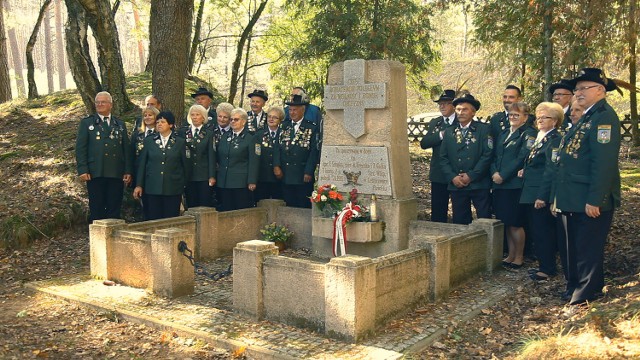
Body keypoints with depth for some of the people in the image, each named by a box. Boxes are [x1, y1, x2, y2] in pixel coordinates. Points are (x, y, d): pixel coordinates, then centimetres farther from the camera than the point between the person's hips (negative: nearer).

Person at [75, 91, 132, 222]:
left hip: (116, 174, 2)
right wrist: (82, 170, -9)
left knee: (114, 209, 4)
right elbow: (80, 148, 2)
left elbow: (126, 149, 12)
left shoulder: (120, 124, 15)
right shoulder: (86, 123, 8)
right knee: (96, 209, 2)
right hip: (95, 173, -2)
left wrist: (128, 171, 3)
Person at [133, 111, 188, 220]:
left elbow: (185, 166, 7)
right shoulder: (149, 141, 8)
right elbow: (142, 164, 9)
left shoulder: (180, 142, 4)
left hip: (173, 189, -1)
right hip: (153, 188, 1)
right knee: (154, 219, 2)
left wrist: (184, 185, 7)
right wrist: (139, 185, 6)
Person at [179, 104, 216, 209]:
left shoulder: (209, 133, 4)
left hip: (204, 176, -1)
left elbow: (211, 156, 0)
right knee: (191, 205, 5)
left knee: (205, 205, -1)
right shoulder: (183, 132, 8)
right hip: (188, 175, 1)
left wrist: (212, 176, -6)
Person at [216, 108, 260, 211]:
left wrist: (252, 181, -13)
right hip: (224, 182, 5)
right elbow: (218, 157, 21)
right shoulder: (225, 137, 15)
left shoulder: (250, 139, -3)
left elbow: (254, 163, -8)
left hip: (241, 183, -5)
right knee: (225, 211, 6)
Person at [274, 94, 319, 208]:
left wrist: (308, 172, -9)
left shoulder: (311, 128, 2)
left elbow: (314, 152, -3)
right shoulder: (284, 126, 12)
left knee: (304, 207, 1)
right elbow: (278, 148, 7)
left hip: (303, 177, -3)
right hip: (286, 176, 3)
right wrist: (276, 166, -6)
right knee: (289, 206, 5)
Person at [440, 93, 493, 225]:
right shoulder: (449, 132, 12)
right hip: (456, 185, 3)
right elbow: (443, 158, 9)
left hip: (479, 184, -3)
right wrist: (452, 177, -6)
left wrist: (471, 176, -12)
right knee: (460, 222, 7)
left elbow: (487, 155, -7)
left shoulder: (484, 129, 1)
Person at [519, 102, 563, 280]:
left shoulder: (554, 140, -14)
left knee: (542, 231, -2)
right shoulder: (540, 138, 16)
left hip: (542, 194, -10)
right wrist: (525, 170, 3)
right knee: (535, 231, 15)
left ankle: (547, 268, 9)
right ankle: (545, 264, 26)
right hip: (532, 192, 10)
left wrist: (542, 196, -22)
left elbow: (551, 170, -20)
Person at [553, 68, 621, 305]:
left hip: (592, 201, -10)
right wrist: (559, 197, 18)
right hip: (576, 200, 10)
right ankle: (575, 290, 31)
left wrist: (595, 200, -25)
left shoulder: (604, 116, -14)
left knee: (588, 250, -1)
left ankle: (585, 297, 10)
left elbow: (605, 162, -22)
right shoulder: (586, 117, 17)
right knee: (575, 248, 18)